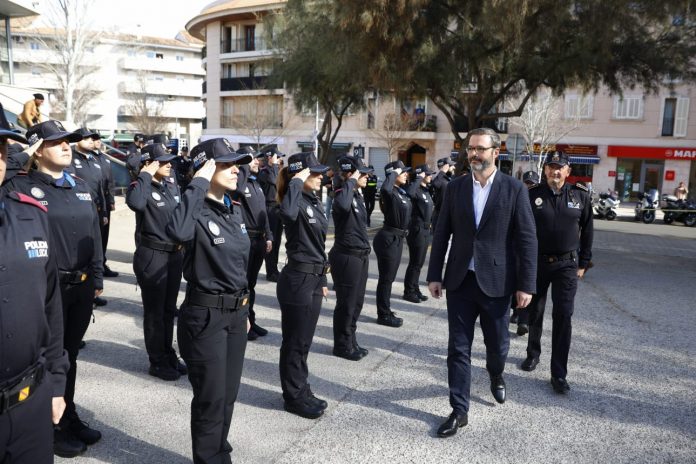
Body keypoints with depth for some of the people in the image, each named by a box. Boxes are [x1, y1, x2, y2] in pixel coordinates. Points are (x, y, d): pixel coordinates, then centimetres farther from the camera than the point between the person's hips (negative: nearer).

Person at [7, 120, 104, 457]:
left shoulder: (81, 186, 11)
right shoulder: (22, 187, -9)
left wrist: (96, 278, 12)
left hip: (81, 286, 6)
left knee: (69, 353, 19)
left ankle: (68, 417, 36)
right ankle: (50, 427, 26)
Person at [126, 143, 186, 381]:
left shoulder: (172, 185, 7)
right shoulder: (141, 187, -14)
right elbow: (135, 203, -38)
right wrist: (145, 175, -26)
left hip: (175, 254, 7)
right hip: (152, 256, -7)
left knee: (169, 309, 18)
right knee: (154, 311, 6)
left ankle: (168, 355, 32)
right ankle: (157, 362, 19)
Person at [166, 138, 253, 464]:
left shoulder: (234, 210, 7)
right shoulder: (198, 213, -17)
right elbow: (178, 232, -44)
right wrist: (198, 184, -32)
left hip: (236, 312, 8)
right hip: (205, 314, -8)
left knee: (229, 394, 19)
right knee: (211, 397, 5)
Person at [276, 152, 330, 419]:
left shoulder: (314, 201, 11)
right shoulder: (297, 202, -16)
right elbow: (286, 212, -44)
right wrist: (296, 182, -30)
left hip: (313, 278, 9)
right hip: (298, 279, -9)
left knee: (304, 341, 19)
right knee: (295, 342, 5)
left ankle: (301, 391, 32)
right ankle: (293, 397, 19)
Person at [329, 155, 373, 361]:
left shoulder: (357, 194, 11)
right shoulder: (342, 193, -16)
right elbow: (343, 205, -43)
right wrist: (351, 182, -28)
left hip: (361, 255, 9)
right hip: (347, 256, -9)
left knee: (356, 302, 16)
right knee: (346, 303, 3)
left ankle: (350, 342, 30)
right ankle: (342, 345, 18)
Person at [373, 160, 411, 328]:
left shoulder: (401, 191, 8)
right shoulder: (390, 192, -19)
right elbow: (385, 188, -44)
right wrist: (393, 174, -28)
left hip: (397, 238, 9)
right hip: (389, 238, -9)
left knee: (389, 277, 19)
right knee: (386, 278, 1)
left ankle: (385, 310, 33)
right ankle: (383, 315, 11)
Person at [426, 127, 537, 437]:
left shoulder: (514, 189, -4)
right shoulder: (455, 187, 3)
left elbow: (527, 239, -5)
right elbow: (442, 234, 6)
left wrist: (526, 285, -8)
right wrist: (434, 275, 3)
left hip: (496, 282, -1)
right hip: (459, 281, 2)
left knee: (497, 344, 15)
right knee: (458, 348, 5)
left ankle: (496, 377, 48)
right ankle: (459, 411, 17)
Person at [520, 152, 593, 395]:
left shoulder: (580, 196, 1)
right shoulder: (533, 195, -2)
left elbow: (587, 231, 7)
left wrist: (583, 264, 5)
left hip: (567, 264, -1)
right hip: (537, 263, 1)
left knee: (563, 316, -5)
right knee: (535, 313, 13)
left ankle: (559, 373, 1)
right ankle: (533, 354, 37)